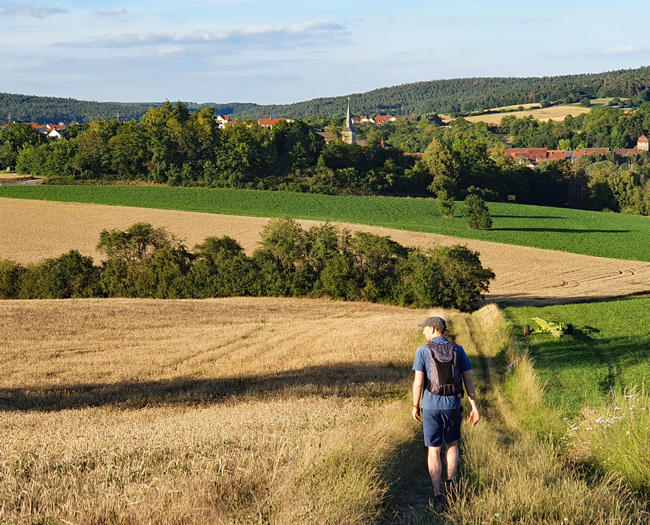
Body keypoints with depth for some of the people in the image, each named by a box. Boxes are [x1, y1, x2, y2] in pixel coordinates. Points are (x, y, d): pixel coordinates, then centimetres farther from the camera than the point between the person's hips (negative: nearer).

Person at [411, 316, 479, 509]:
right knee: (452, 444, 23)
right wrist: (474, 407, 2)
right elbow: (468, 380, -2)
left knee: (433, 450, 8)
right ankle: (450, 480, 3)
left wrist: (415, 406, 3)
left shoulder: (423, 351, -8)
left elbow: (418, 382, -10)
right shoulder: (458, 350, 0)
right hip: (452, 405, 2)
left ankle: (438, 494, 4)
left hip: (430, 406, -2)